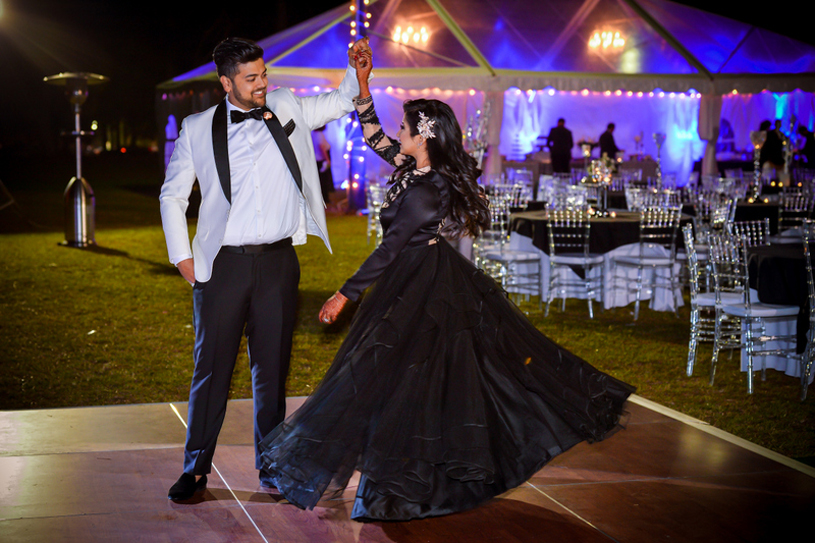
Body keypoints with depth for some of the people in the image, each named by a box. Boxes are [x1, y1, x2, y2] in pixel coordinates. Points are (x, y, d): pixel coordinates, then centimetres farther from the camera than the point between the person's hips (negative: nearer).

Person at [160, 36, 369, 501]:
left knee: (273, 366, 8)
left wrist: (357, 69, -5)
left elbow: (343, 102, 16)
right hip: (223, 265, -1)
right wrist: (182, 255, 3)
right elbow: (172, 195, 11)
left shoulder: (287, 110, 8)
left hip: (277, 261, 2)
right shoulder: (198, 130, 4)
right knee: (212, 366, 0)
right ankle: (196, 468, 10)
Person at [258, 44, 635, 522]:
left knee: (403, 379, -2)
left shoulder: (423, 192, -25)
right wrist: (362, 86, 2)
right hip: (438, 282, 9)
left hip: (421, 292, -9)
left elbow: (389, 251, -21)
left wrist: (345, 295, -15)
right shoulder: (420, 168, 0)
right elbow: (374, 137, 10)